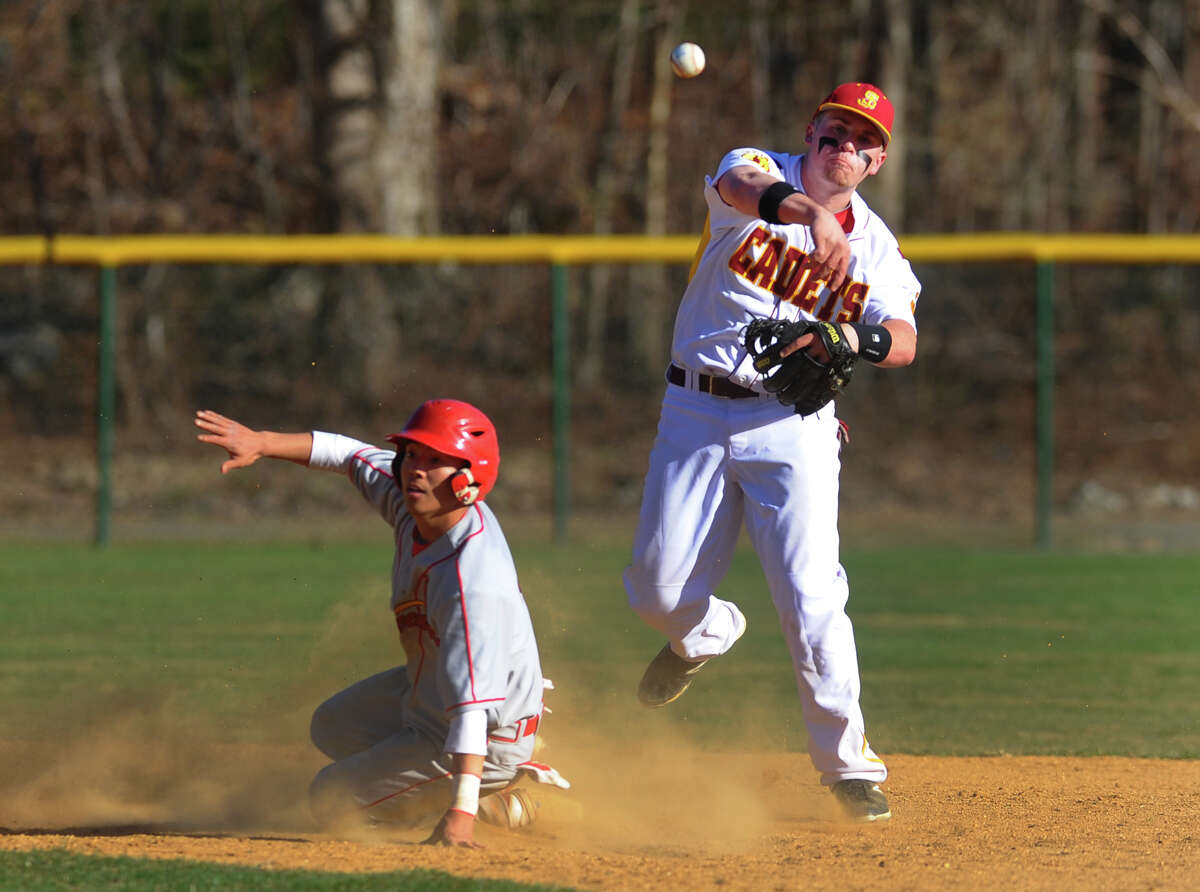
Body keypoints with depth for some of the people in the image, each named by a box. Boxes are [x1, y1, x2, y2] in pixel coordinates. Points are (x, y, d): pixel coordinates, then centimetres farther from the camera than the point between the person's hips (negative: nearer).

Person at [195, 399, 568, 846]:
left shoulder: (474, 582, -40)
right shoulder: (418, 503, -16)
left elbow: (473, 706, -46)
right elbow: (359, 457, 5)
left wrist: (461, 812, -53)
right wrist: (261, 442, -4)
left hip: (484, 741, -9)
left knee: (330, 800, 4)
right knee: (332, 728, 33)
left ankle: (497, 801, 11)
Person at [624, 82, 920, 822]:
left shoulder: (876, 247, 3)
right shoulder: (762, 174, -3)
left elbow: (905, 341, -12)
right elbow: (748, 186, -31)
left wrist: (856, 338, -36)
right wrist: (810, 214, -53)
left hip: (793, 426, 0)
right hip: (697, 413, 0)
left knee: (811, 600, -13)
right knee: (659, 589, 2)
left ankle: (848, 761, 2)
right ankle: (706, 635, 40)